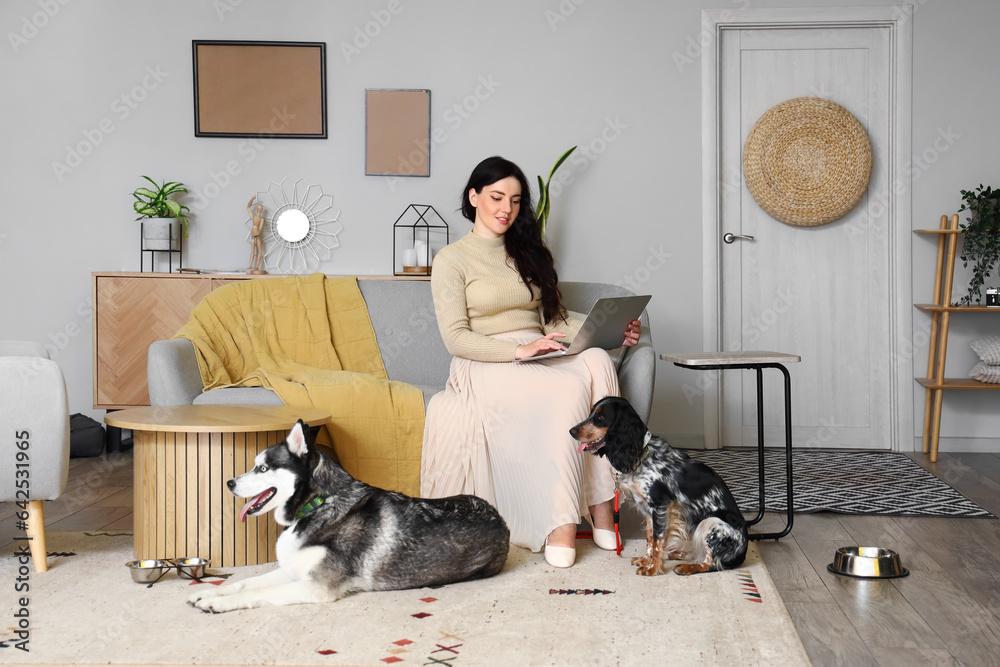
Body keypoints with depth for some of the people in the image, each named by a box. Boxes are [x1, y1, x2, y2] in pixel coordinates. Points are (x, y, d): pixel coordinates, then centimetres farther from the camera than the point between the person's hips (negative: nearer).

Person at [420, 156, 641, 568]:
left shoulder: (529, 253, 22)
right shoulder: (452, 260, 4)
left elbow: (557, 319, 17)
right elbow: (456, 339, -7)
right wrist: (519, 349, -21)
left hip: (540, 360, 5)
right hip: (486, 369, -5)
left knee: (597, 361, -29)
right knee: (571, 387, -33)